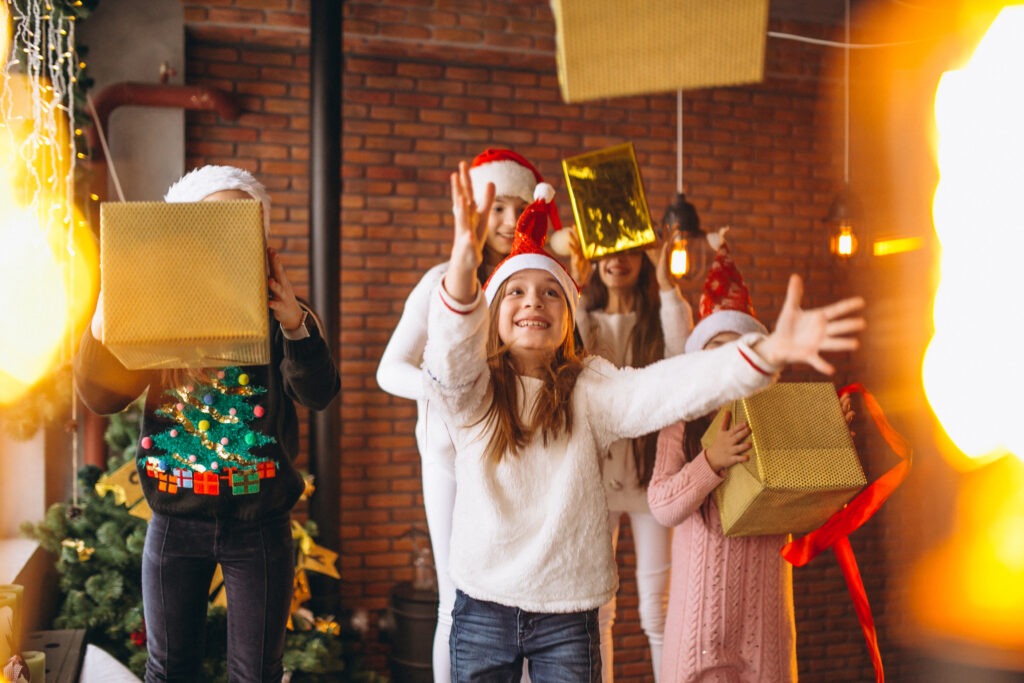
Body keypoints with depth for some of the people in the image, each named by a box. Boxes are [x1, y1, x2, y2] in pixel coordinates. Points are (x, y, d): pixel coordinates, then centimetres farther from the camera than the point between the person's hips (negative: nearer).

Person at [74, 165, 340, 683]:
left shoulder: (279, 311, -3)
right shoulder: (158, 311, 0)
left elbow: (318, 393, -18)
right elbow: (101, 397, -5)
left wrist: (296, 326, -37)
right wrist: (103, 325, -25)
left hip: (259, 521, -1)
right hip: (175, 519, 1)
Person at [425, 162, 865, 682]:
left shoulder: (589, 388, -1)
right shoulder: (473, 390, -3)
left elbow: (669, 388, -17)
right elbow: (448, 362, -26)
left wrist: (766, 354, -36)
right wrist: (463, 267, -47)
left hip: (568, 612, 0)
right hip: (482, 605, 0)